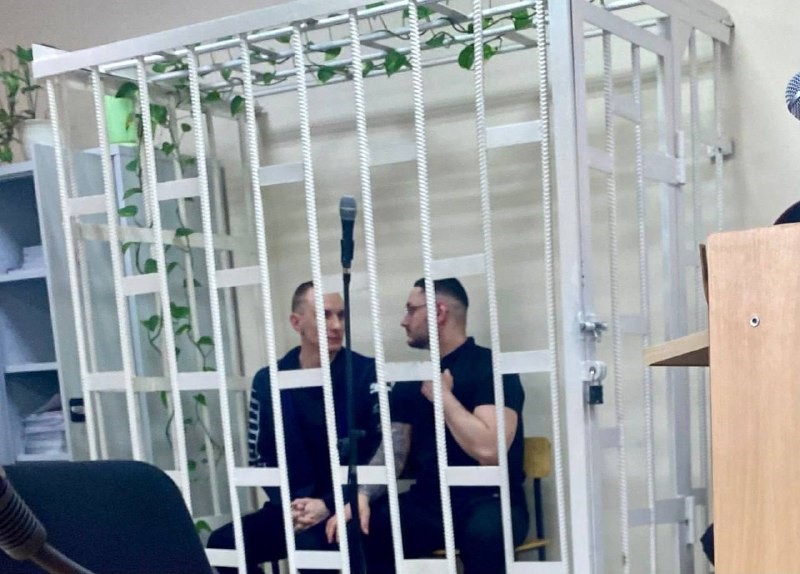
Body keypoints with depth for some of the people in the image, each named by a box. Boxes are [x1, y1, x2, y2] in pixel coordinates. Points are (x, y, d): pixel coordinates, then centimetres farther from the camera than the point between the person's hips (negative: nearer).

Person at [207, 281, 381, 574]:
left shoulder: (366, 374, -6)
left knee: (312, 545, -34)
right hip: (294, 505, 5)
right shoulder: (268, 381, 6)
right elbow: (260, 457, 8)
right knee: (223, 543, -16)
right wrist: (288, 504, -10)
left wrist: (329, 504, -17)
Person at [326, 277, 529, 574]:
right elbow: (392, 452, 6)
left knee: (485, 530, -38)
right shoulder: (410, 379, 12)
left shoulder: (490, 367, -9)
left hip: (488, 501, -6)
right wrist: (362, 496, -13)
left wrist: (442, 394, -12)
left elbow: (488, 450, -23)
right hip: (429, 504, 6)